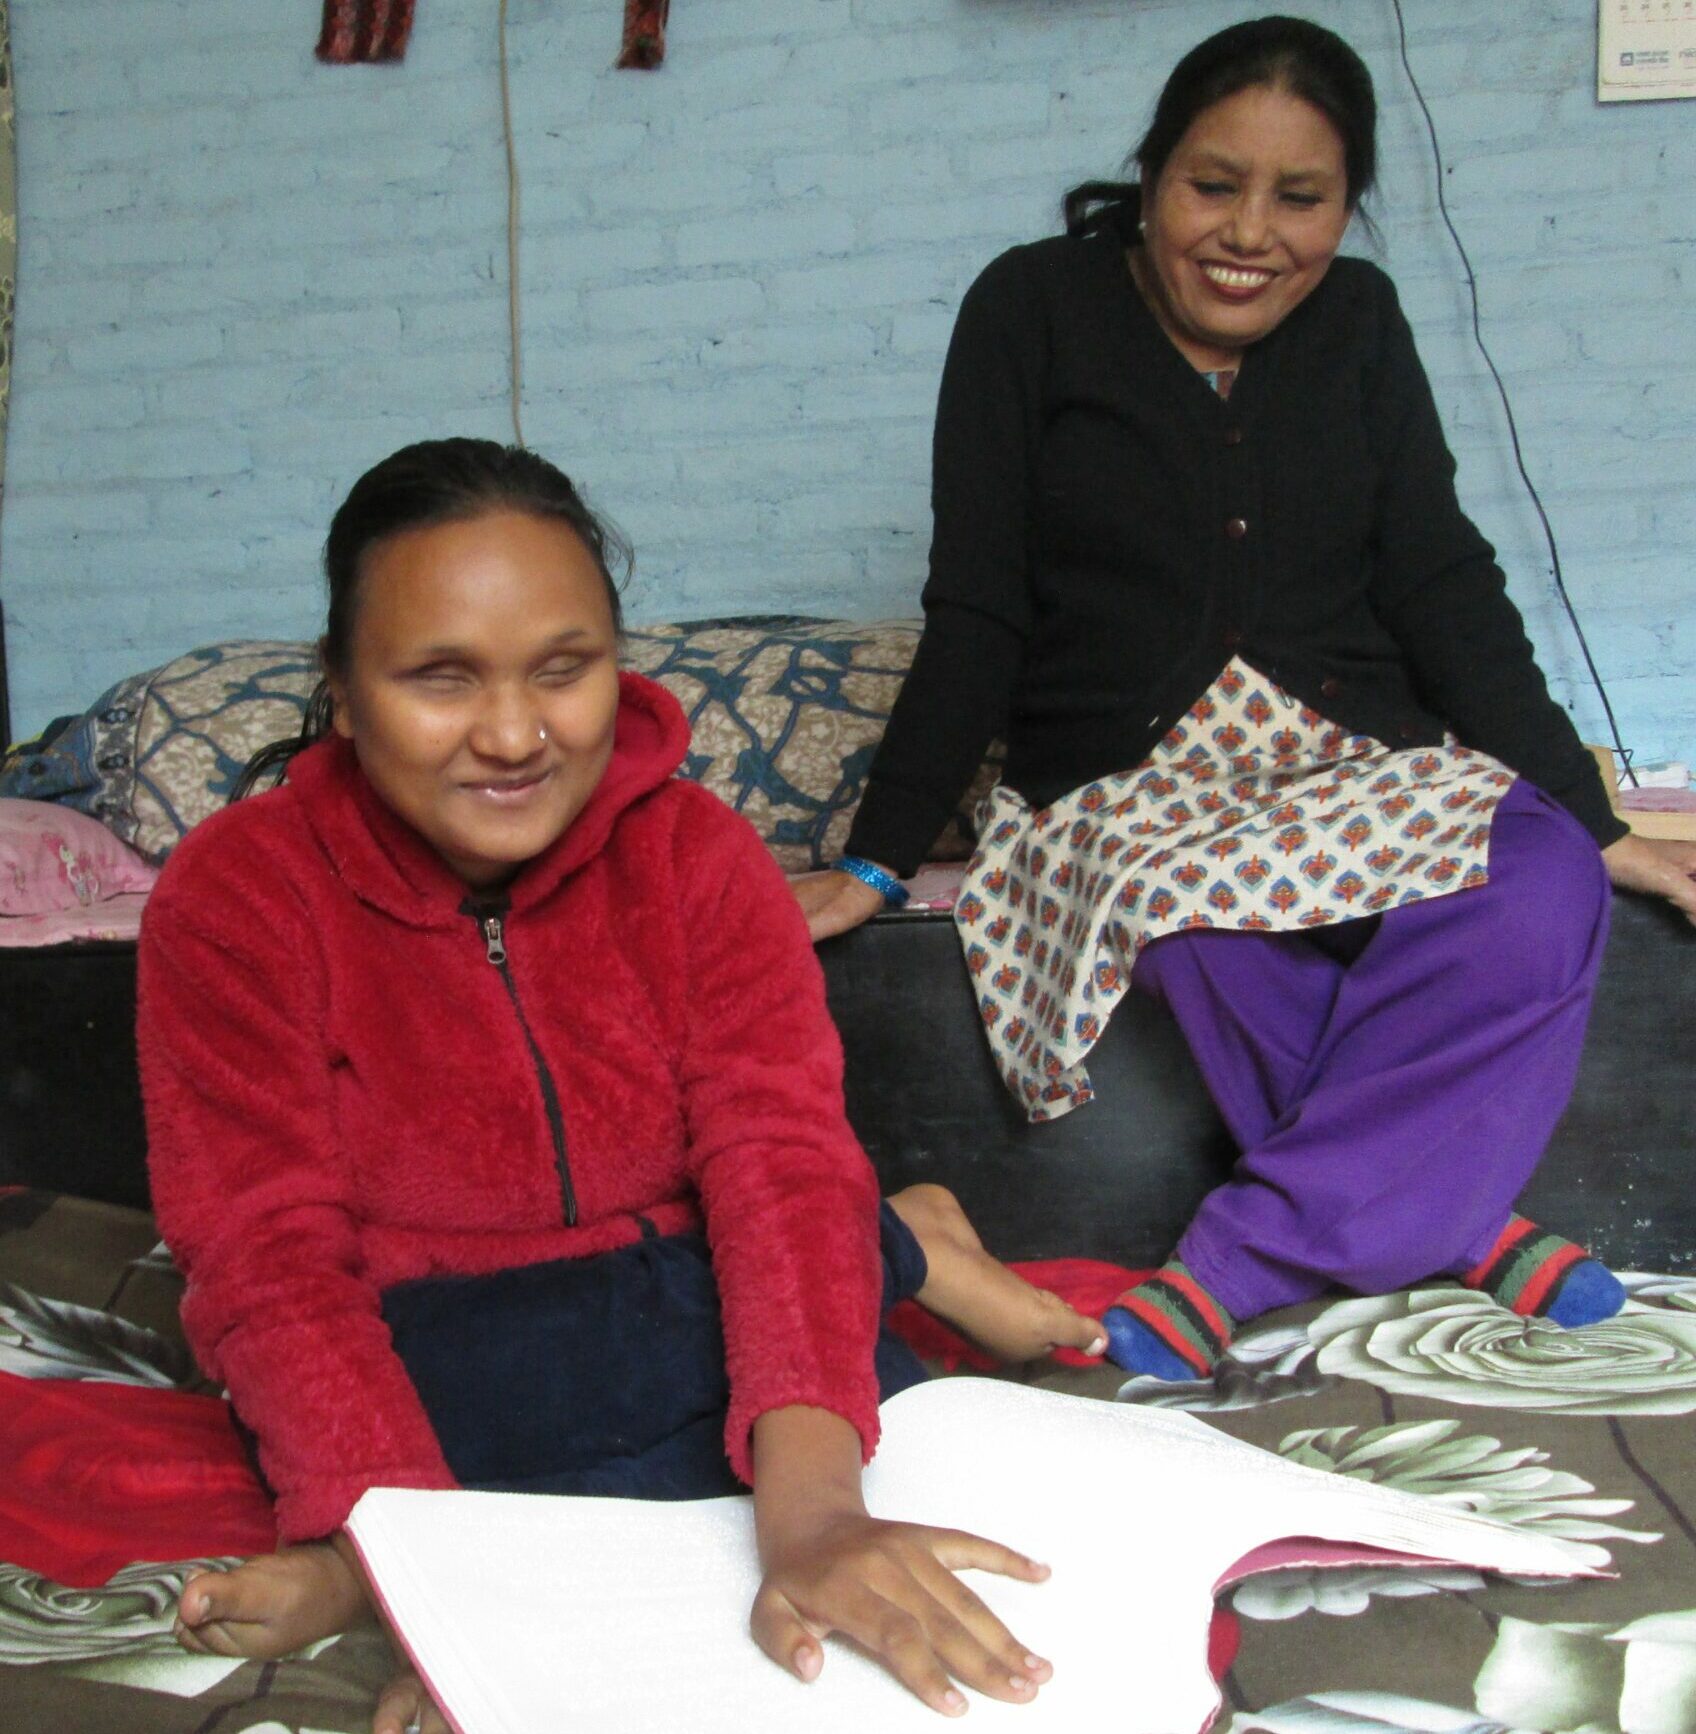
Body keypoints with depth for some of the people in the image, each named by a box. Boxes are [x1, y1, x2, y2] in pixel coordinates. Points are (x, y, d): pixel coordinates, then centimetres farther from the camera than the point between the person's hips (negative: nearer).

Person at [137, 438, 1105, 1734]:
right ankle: (898, 1252, -11)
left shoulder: (697, 853, -6)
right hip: (427, 1359, 0)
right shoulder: (233, 896, -11)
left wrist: (812, 1510, -39)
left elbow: (781, 1158, -20)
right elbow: (274, 1265, -18)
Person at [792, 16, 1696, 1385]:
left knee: (1544, 889, -29)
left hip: (1360, 771, 3)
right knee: (1214, 927, -37)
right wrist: (877, 863, -7)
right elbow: (977, 618, -3)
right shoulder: (1036, 310, -1)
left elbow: (1447, 590, 4)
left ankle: (1231, 1269, -24)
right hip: (1121, 793, -3)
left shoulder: (1358, 321, 9)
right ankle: (1454, 1216, -14)